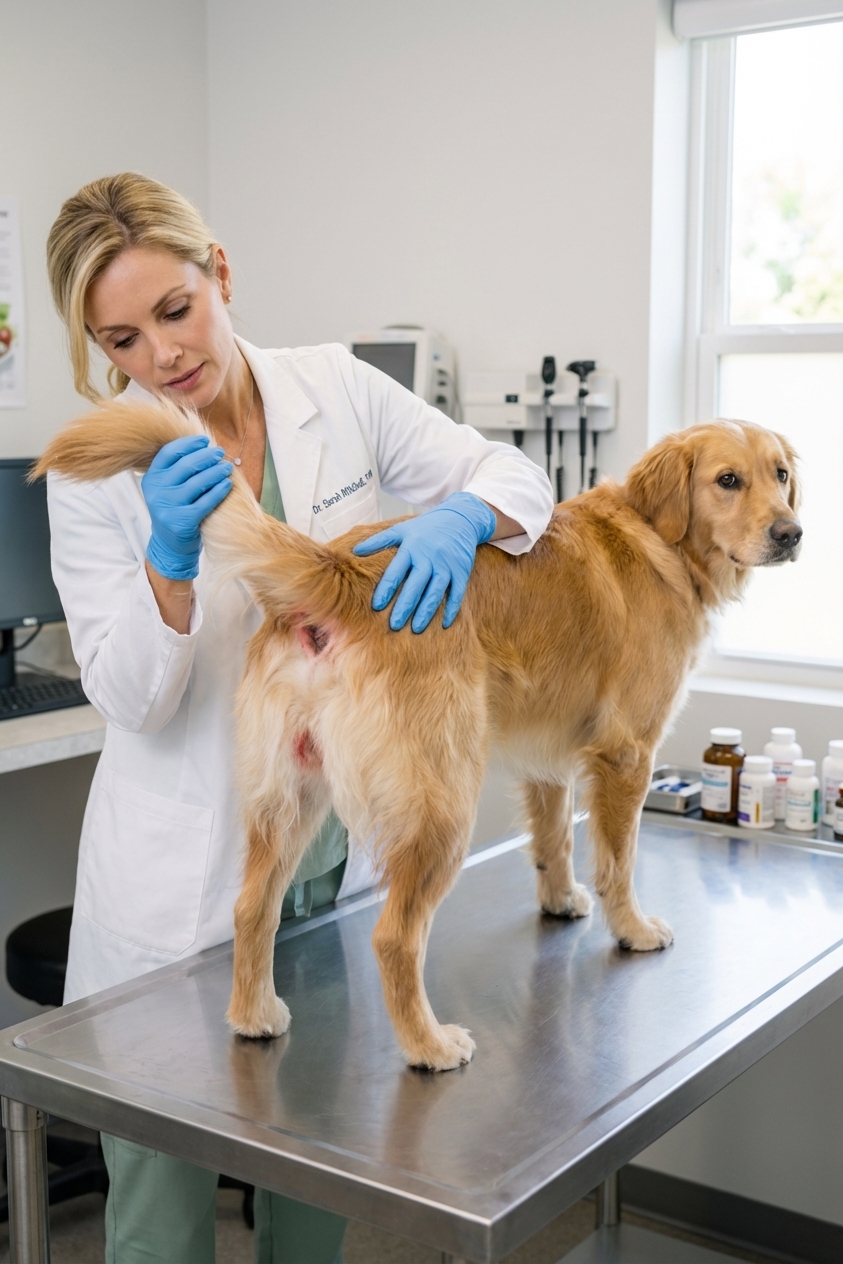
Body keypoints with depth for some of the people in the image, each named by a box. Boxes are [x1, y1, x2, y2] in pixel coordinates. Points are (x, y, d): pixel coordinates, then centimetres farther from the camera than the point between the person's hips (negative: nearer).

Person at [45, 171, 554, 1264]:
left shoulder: (337, 391, -2)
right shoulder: (98, 469, -8)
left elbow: (512, 473, 1)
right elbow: (131, 700, -12)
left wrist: (459, 517, -22)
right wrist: (171, 562, -31)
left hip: (344, 847, 3)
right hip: (185, 877, -2)